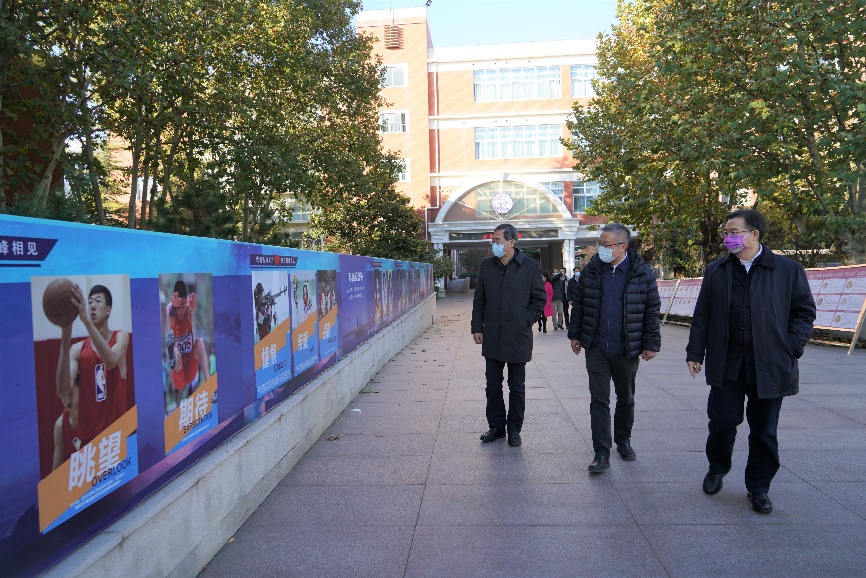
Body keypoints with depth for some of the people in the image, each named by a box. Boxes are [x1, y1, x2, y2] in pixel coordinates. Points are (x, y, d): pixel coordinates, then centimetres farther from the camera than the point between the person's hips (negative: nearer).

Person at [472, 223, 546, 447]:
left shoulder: (531, 267, -5)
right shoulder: (486, 266, 4)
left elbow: (539, 299, 1)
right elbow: (479, 300, 8)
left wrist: (524, 322, -7)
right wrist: (477, 328, 3)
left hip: (518, 337, -3)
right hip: (492, 337, 3)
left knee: (517, 387, 9)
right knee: (493, 386, 10)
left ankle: (514, 429, 22)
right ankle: (496, 426, 25)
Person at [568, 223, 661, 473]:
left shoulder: (642, 274, -5)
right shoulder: (591, 270, 0)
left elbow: (652, 310, -1)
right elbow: (578, 304, 8)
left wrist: (651, 343, -4)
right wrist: (575, 335, 6)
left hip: (627, 350, 0)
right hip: (596, 349, 1)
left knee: (626, 399, 17)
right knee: (599, 400, 0)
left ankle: (623, 441, 38)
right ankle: (602, 453, 5)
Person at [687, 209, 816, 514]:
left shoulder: (789, 270, 0)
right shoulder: (716, 271, 6)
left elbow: (804, 311, 4)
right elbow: (702, 315, 8)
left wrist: (791, 348, -7)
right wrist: (695, 352, 5)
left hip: (769, 367, -1)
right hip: (726, 365, 2)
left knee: (764, 431, 7)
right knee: (722, 421, 4)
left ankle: (759, 487, 25)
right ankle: (717, 469, 30)